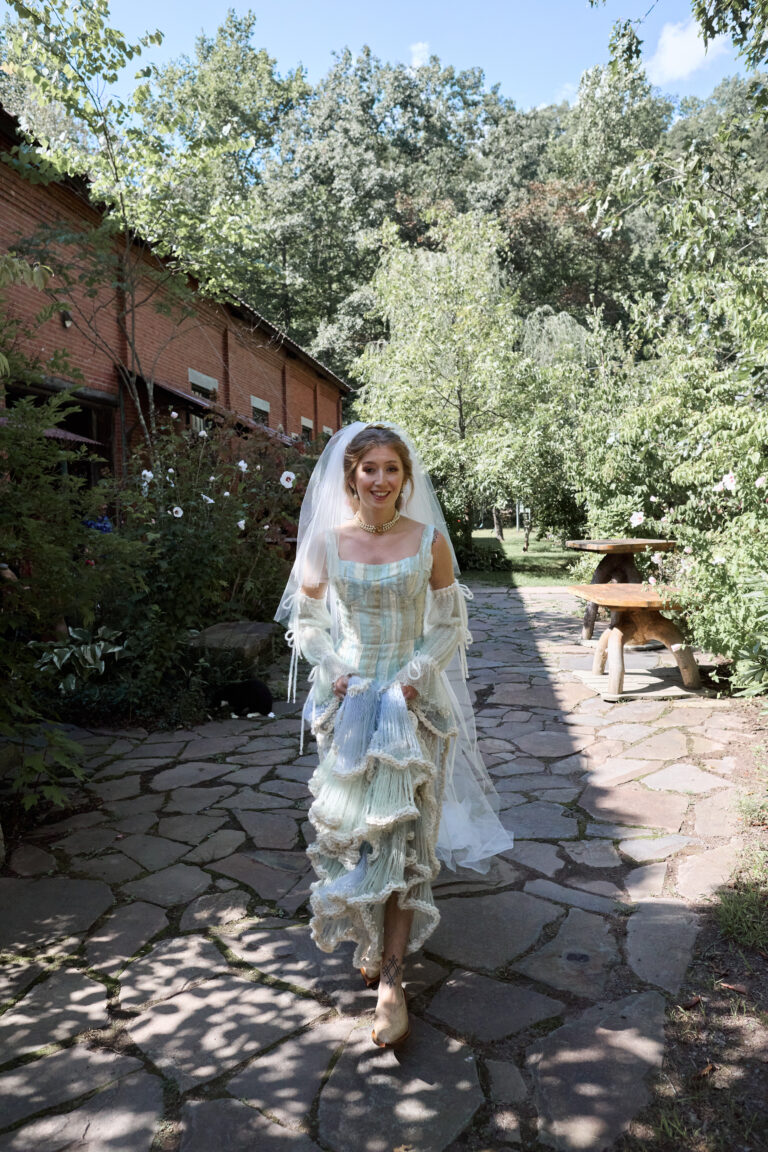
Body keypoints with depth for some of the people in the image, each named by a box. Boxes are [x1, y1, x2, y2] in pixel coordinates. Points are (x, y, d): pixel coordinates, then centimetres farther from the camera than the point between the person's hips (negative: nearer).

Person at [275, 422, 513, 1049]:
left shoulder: (429, 541, -4)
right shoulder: (326, 542, -1)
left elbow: (452, 623, 1)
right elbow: (305, 620, 8)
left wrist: (413, 675, -12)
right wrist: (334, 672, -7)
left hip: (413, 702, -1)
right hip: (349, 701, 2)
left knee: (403, 833, -3)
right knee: (350, 826, 9)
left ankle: (391, 978, 7)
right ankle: (372, 942, 33)